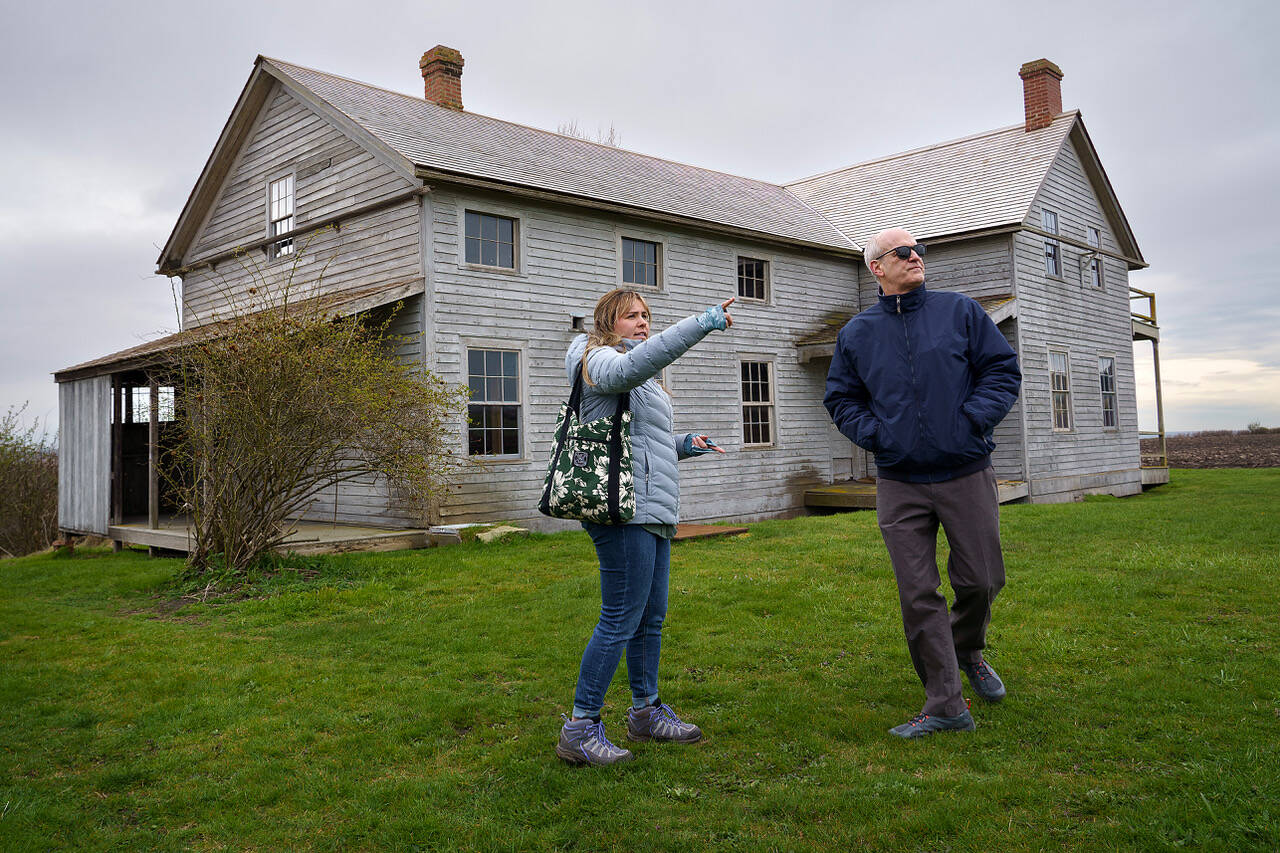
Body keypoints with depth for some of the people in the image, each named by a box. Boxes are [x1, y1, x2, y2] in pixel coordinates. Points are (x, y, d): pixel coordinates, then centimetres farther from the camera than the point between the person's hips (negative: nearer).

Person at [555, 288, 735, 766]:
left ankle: (646, 712, 29)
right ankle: (579, 730, -1)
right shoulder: (601, 361, -6)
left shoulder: (641, 384, 25)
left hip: (652, 511, 10)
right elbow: (636, 362, -30)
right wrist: (701, 324, -34)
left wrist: (681, 445, 13)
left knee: (650, 618, 16)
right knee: (620, 621, -9)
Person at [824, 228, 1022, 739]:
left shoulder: (960, 311, 5)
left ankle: (967, 648, 39)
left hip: (966, 473, 0)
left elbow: (1002, 370, 5)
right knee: (918, 596, -1)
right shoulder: (856, 334, 7)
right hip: (900, 483, 0)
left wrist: (972, 421, -9)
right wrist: (875, 435, -2)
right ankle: (945, 706, 10)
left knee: (980, 579, 6)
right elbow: (841, 399, 14)